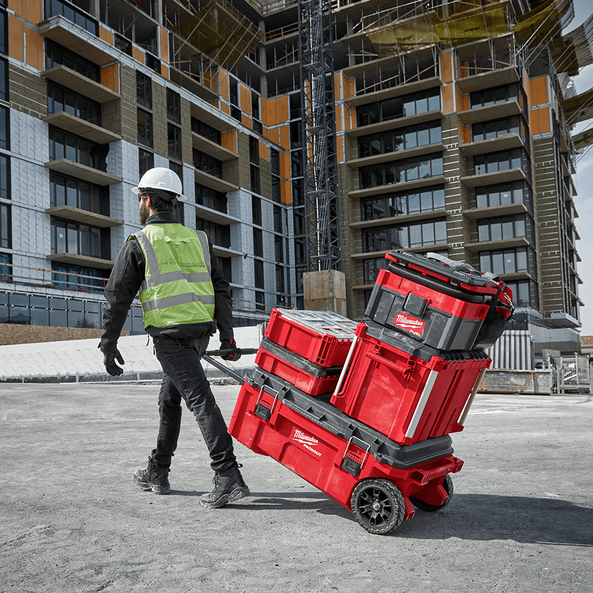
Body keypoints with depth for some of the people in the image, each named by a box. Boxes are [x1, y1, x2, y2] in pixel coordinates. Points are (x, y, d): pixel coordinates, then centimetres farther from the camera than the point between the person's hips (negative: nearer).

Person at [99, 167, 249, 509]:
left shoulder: (139, 244, 1)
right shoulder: (198, 239, 16)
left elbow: (118, 298, 0)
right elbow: (221, 290, 11)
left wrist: (109, 345, 6)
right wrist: (228, 338, 12)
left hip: (170, 334, -6)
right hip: (201, 333, 6)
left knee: (201, 400, -10)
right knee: (170, 398, 19)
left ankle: (229, 477, -14)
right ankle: (158, 473, 29)